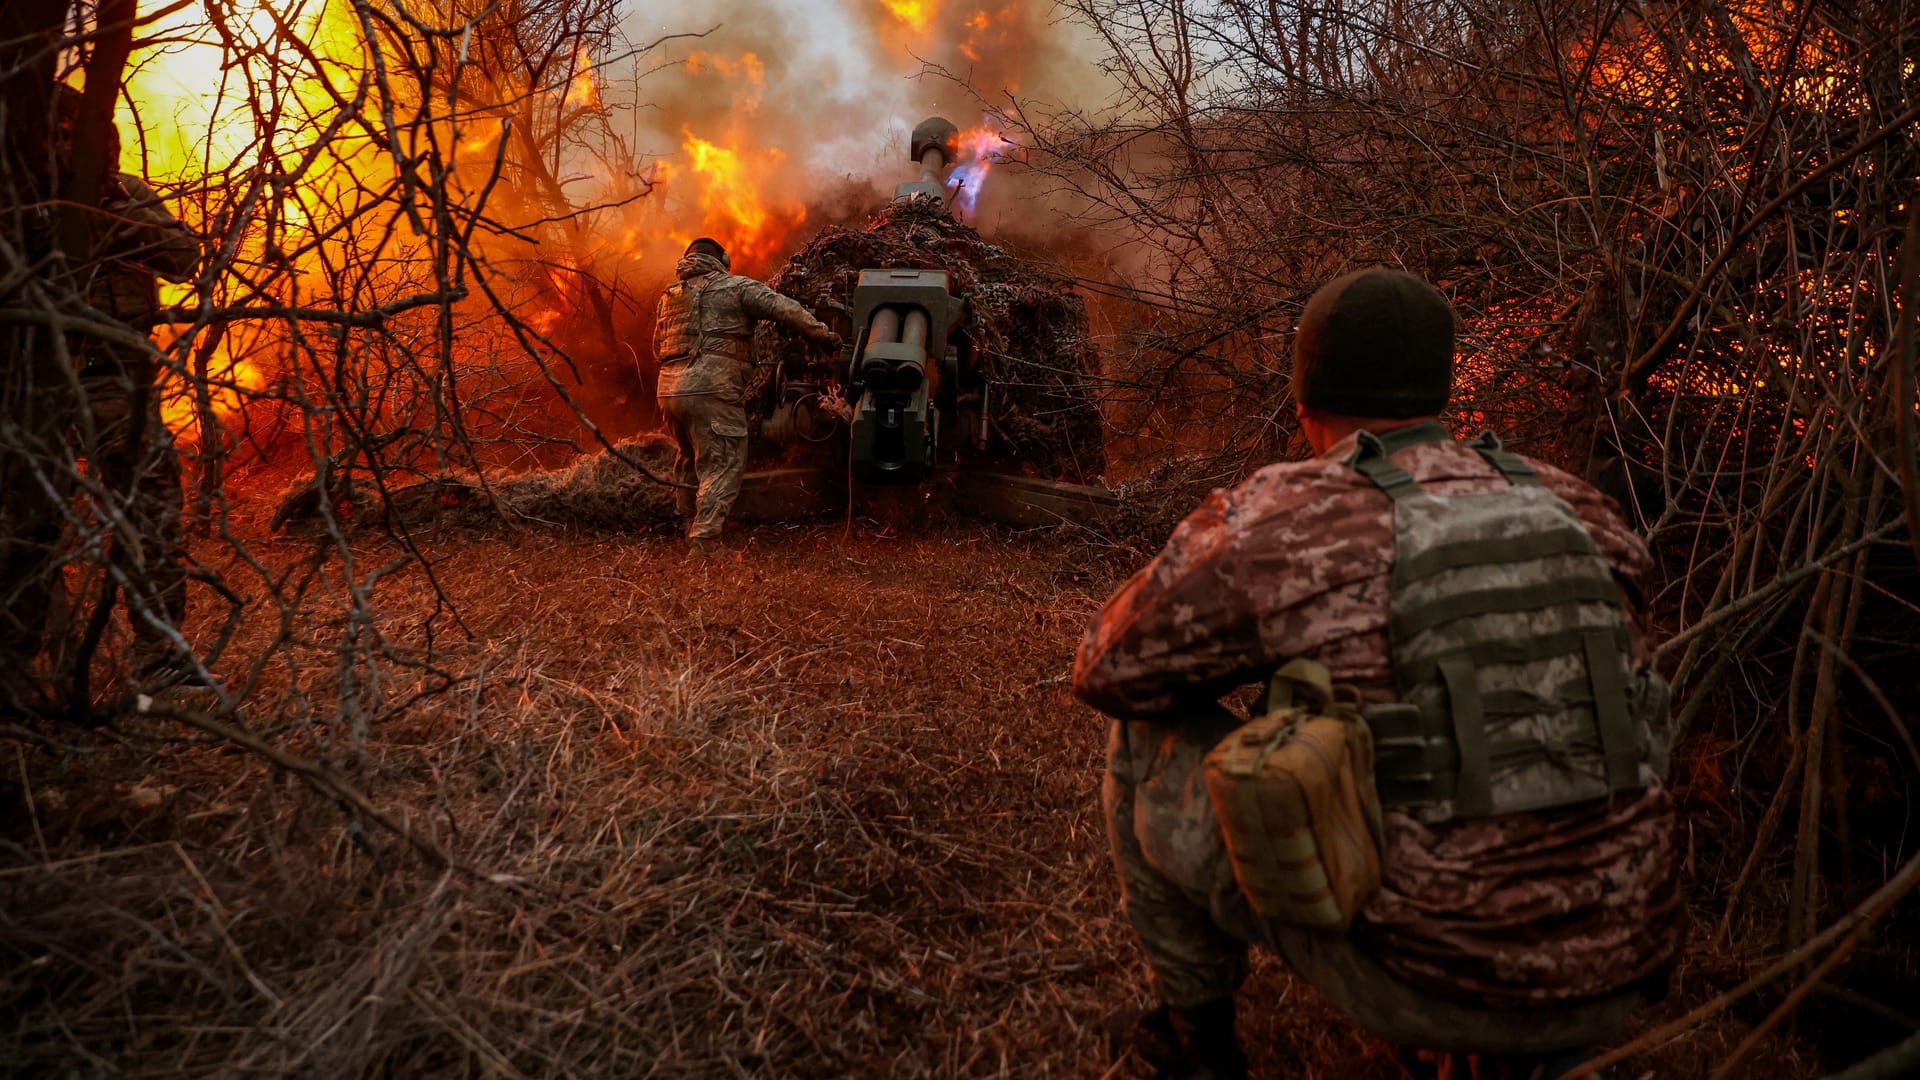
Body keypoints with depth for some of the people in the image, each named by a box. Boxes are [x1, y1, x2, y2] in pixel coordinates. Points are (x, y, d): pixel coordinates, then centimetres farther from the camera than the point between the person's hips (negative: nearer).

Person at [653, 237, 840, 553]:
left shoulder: (670, 296, 23)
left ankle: (692, 533, 32)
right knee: (722, 467, -5)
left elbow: (658, 349, 27)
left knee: (688, 462, 23)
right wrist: (823, 334, -8)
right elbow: (783, 308, -7)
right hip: (712, 389, -7)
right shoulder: (736, 287, 5)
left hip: (669, 390, 7)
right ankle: (703, 542, -16)